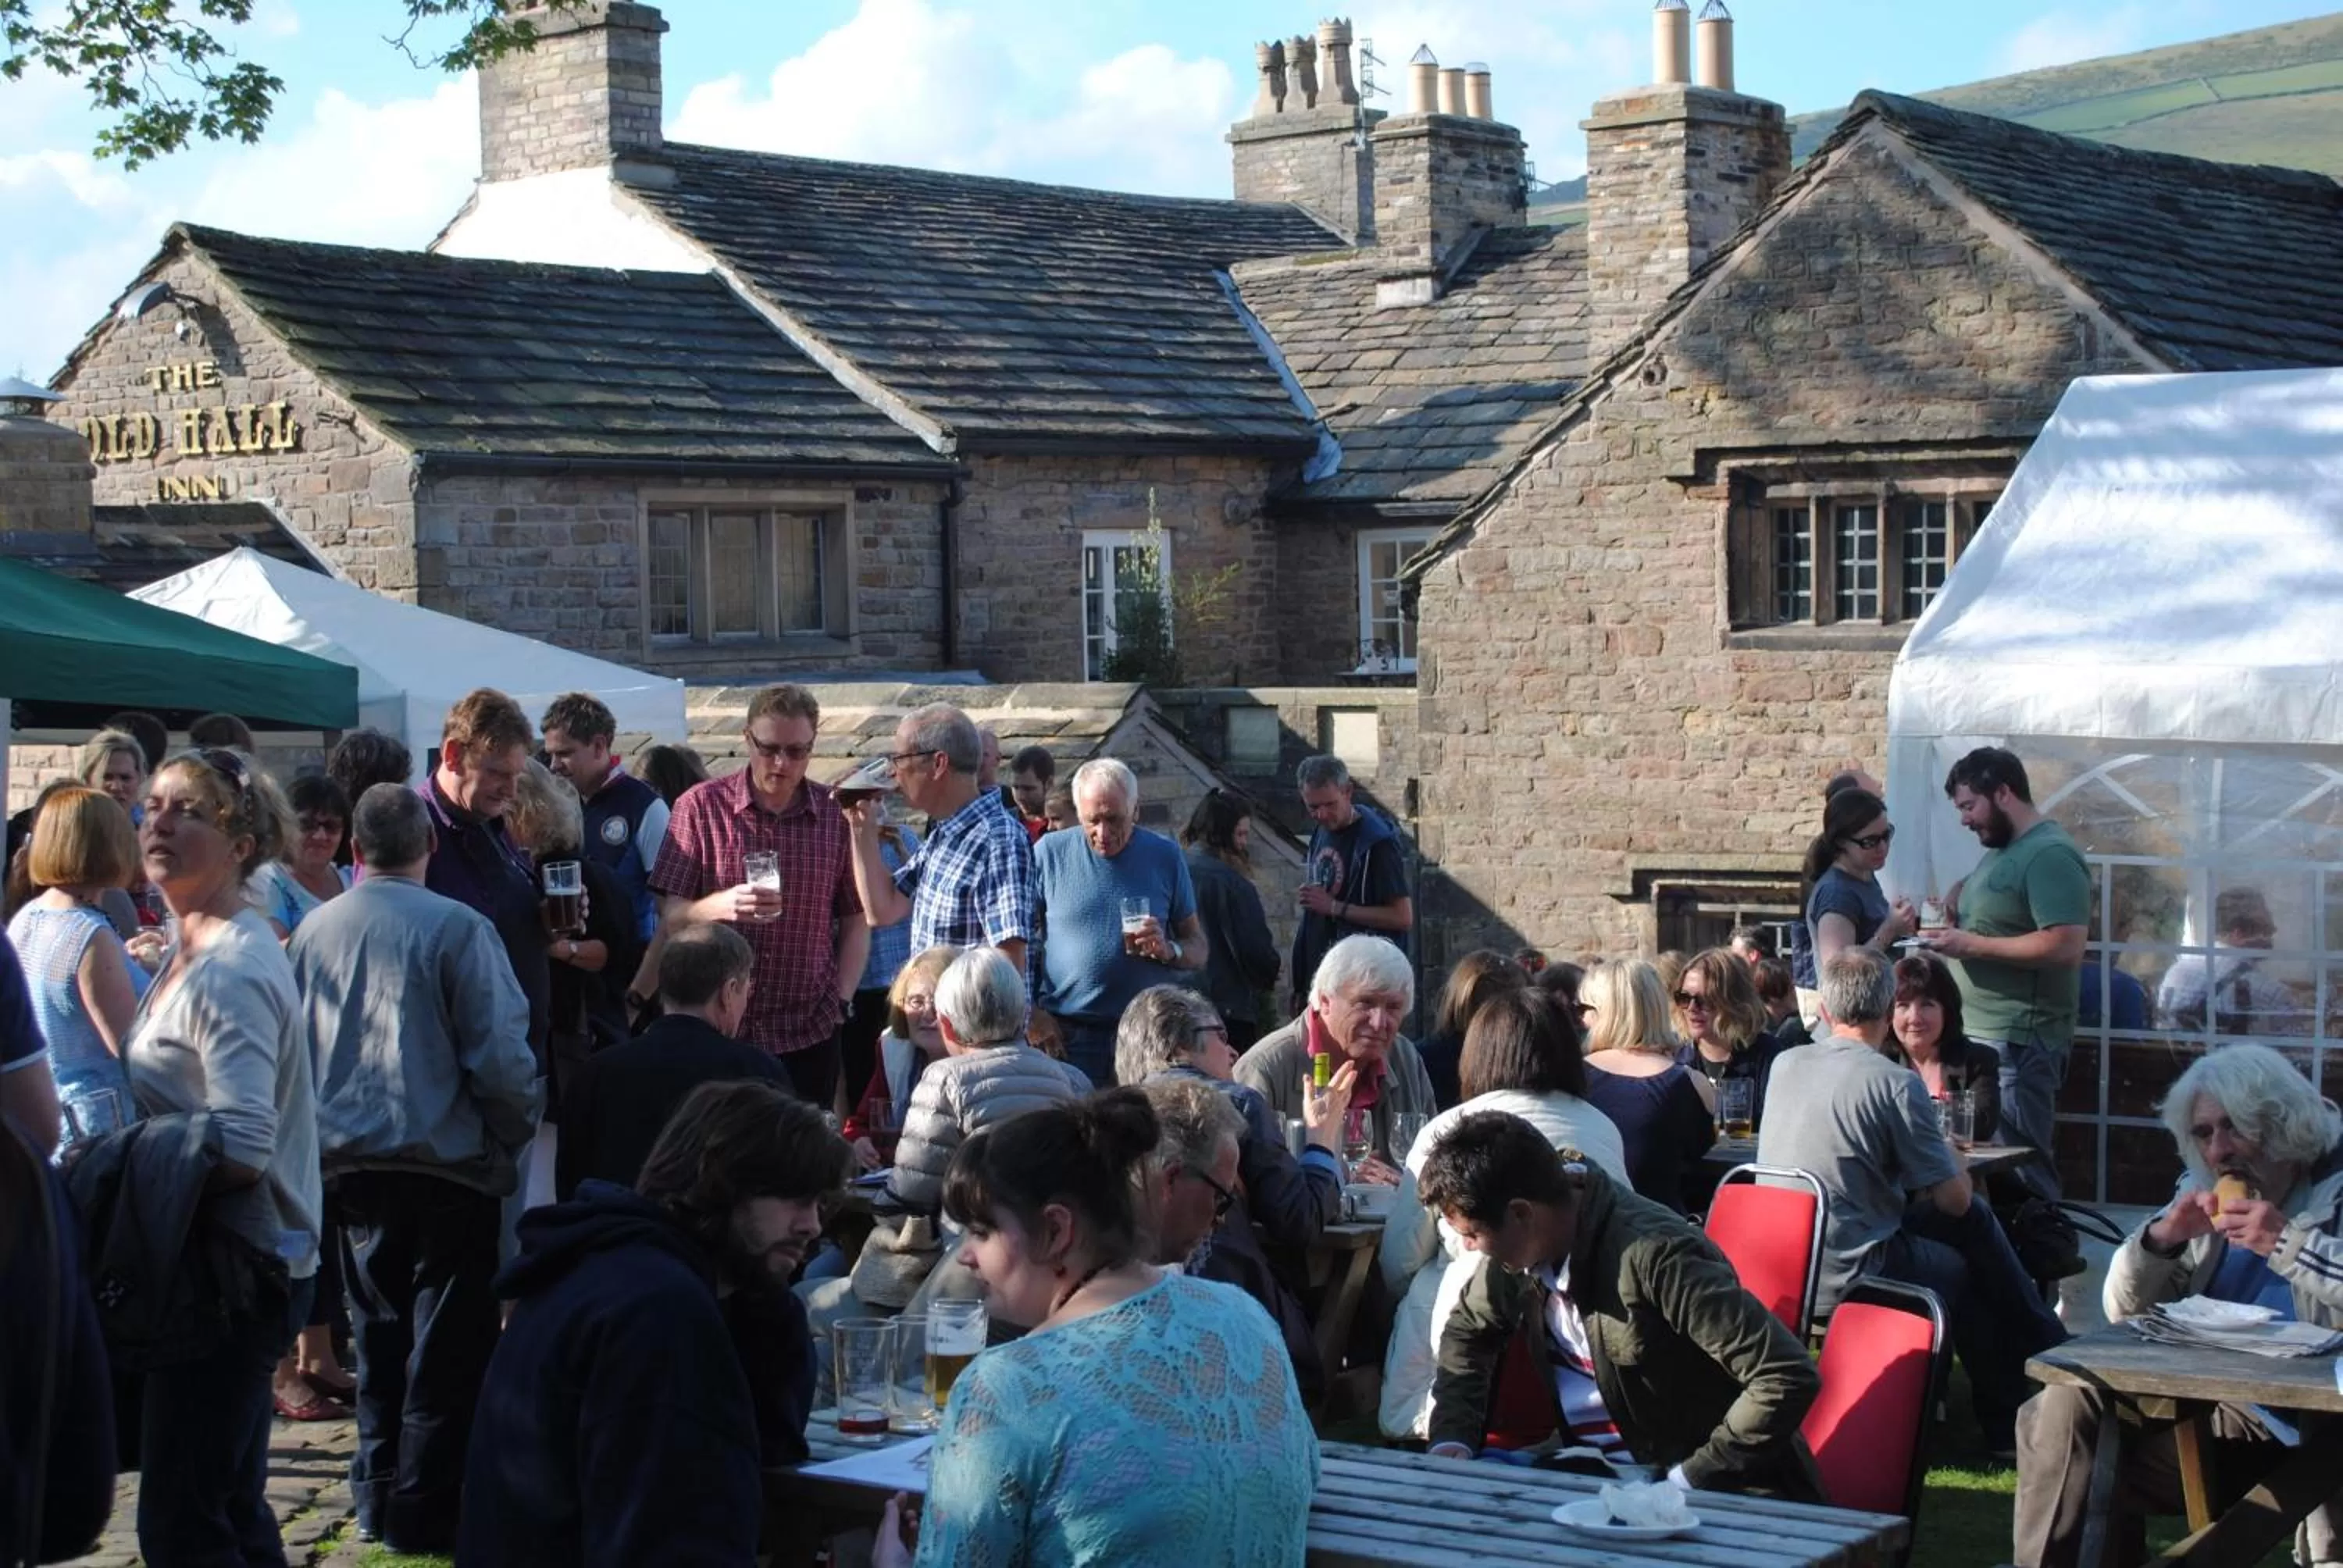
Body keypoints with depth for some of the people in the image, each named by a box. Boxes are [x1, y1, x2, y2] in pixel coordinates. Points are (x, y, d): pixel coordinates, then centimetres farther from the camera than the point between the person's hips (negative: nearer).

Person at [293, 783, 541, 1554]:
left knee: (379, 1337, 19)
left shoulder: (313, 930, 2)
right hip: (447, 1165, -5)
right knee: (447, 1346, 3)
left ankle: (379, 1499, 26)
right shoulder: (458, 929, -13)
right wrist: (513, 1141, 1)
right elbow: (501, 1058, -15)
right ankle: (424, 1513, 5)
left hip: (348, 1164, 6)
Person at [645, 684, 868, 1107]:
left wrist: (842, 999, -1)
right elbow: (670, 916, -5)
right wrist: (723, 905, -24)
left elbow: (855, 918, 10)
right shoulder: (701, 807, 0)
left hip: (809, 1034, 1)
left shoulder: (836, 814, 4)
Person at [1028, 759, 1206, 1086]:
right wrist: (1030, 1014, -6)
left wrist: (1169, 951, -13)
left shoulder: (1165, 856, 6)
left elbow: (1199, 951, 9)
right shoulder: (1049, 854, 2)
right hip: (1065, 1034, -1)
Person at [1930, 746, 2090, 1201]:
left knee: (2018, 1168, -9)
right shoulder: (2001, 851, 18)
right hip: (1982, 1035, 10)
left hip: (2018, 1043, -10)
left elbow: (2066, 945, -23)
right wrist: (1956, 898, 13)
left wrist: (1972, 945, -19)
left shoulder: (2050, 855, -14)